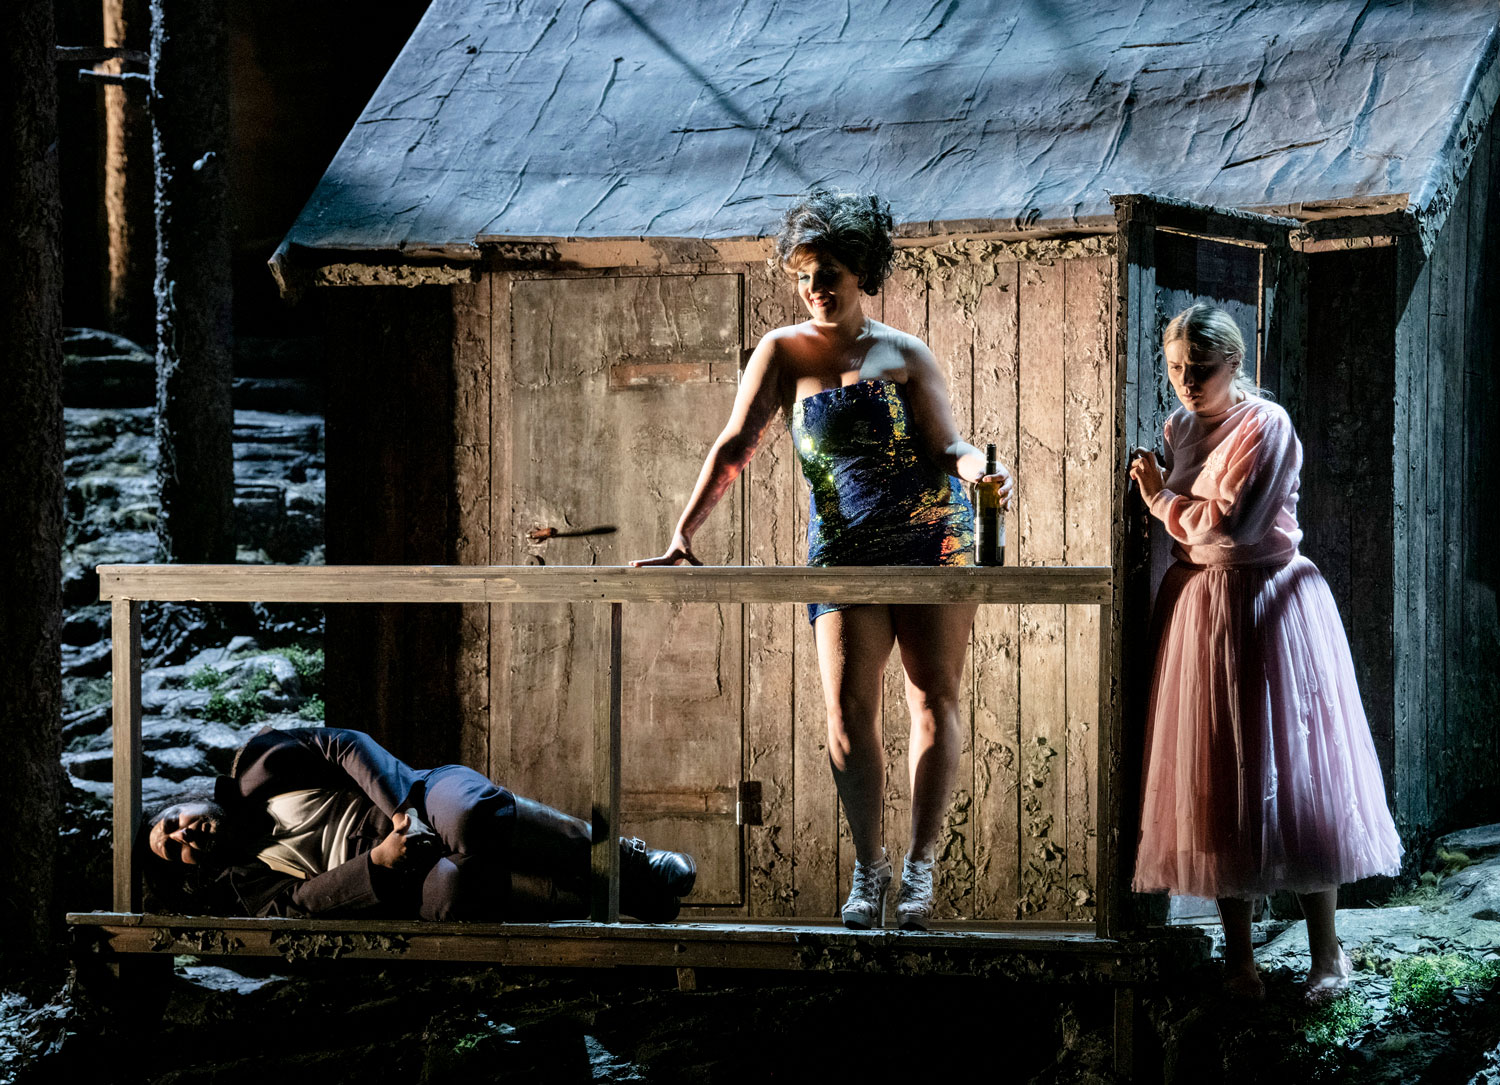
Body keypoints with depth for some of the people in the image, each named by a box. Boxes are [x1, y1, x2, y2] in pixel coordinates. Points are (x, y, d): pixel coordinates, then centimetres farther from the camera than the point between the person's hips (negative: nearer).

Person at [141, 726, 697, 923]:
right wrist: (380, 861, -20)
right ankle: (640, 900, -32)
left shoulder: (257, 767, 14)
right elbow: (308, 904, -3)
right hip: (406, 886, 0)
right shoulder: (250, 887, 14)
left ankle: (633, 864, -22)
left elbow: (347, 746, 4)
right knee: (445, 890, -39)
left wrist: (402, 810, -13)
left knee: (470, 820, -39)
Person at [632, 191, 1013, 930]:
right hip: (844, 550, 1)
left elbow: (948, 450, 0)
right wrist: (683, 535, -9)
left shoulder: (906, 356, 5)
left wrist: (980, 469, -24)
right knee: (848, 711, -7)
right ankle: (868, 869, 7)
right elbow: (736, 447, 0)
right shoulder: (784, 353, 6)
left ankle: (921, 867, 4)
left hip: (933, 537, -1)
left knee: (934, 697, -3)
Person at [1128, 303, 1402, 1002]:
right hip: (1199, 609, 6)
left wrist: (1161, 497, -4)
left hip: (1269, 605, -6)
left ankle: (1326, 952, 4)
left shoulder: (1267, 426, -11)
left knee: (1288, 769, -4)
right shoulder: (1181, 428, 10)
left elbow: (1224, 525, -17)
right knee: (1213, 779, 3)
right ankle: (1238, 956, 9)